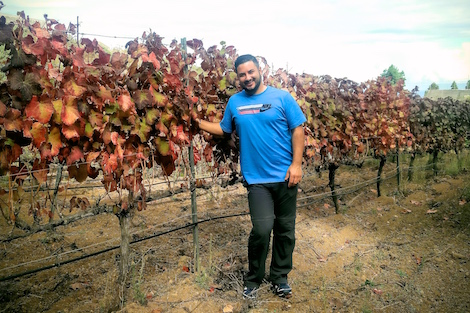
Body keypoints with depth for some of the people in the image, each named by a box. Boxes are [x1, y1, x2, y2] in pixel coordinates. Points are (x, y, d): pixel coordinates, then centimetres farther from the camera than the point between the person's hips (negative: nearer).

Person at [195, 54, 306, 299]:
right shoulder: (234, 102, 7)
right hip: (257, 179, 0)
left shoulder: (281, 97, -1)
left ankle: (279, 278, 29)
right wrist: (198, 122, 11)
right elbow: (223, 129, 20)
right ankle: (253, 280, 11)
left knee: (285, 230, 10)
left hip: (285, 176, 0)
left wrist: (296, 164, -9)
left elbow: (298, 130, -2)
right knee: (262, 229, -12)